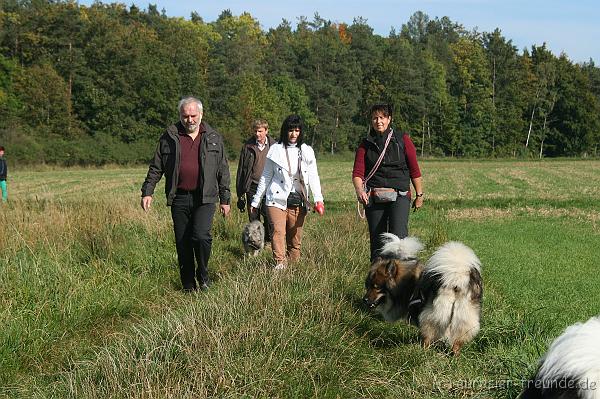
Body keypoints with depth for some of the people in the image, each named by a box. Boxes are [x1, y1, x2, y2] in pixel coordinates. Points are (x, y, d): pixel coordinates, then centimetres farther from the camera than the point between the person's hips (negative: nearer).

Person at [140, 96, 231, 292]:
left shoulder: (213, 138, 8)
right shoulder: (169, 137, 7)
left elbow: (223, 171, 12)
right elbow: (156, 167, 11)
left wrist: (225, 199, 9)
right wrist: (147, 191, 3)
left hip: (205, 197, -1)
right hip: (179, 197, 2)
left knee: (201, 235, -18)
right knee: (182, 243, 4)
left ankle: (203, 274, 6)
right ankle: (188, 286, 17)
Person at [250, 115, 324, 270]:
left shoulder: (307, 152, 10)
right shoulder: (275, 150, 6)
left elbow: (313, 177, 5)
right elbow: (265, 177, 11)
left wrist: (318, 198, -10)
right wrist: (256, 201, 11)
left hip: (298, 201, 2)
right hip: (277, 199, -2)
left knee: (295, 238, 5)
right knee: (278, 231, -19)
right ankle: (280, 263, -26)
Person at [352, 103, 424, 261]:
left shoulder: (402, 140, 6)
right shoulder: (365, 144, 9)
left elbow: (414, 170, 9)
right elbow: (357, 173, -2)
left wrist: (419, 195, 8)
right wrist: (359, 190, -21)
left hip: (399, 196, -2)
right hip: (373, 198, 2)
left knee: (398, 236, -21)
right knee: (377, 241, 4)